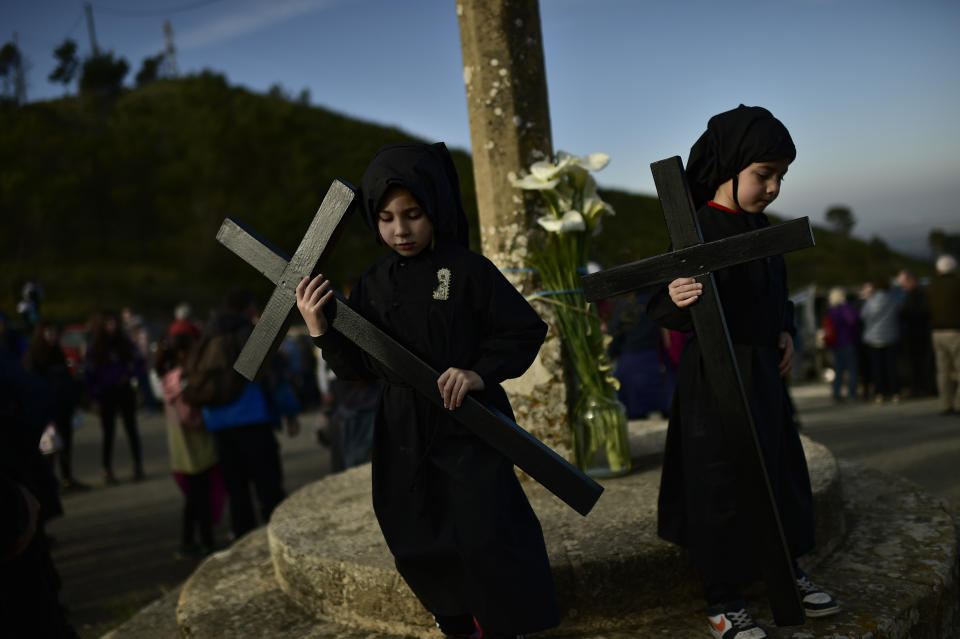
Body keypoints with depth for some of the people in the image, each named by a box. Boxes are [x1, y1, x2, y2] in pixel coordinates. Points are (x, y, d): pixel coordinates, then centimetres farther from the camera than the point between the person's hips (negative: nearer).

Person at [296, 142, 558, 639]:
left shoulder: (467, 270, -8)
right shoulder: (371, 285, 6)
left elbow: (526, 331, -5)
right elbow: (356, 369, 6)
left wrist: (480, 373, -18)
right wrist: (320, 329, -9)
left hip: (468, 429, -5)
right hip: (404, 439, 5)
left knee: (484, 539, -5)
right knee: (418, 546, 13)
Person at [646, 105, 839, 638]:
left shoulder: (760, 226, 9)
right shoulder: (699, 229, -16)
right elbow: (666, 311, -21)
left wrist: (784, 332, 7)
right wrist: (675, 301, -42)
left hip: (763, 369, 9)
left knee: (781, 466, 18)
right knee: (721, 479, -1)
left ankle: (787, 571, 37)